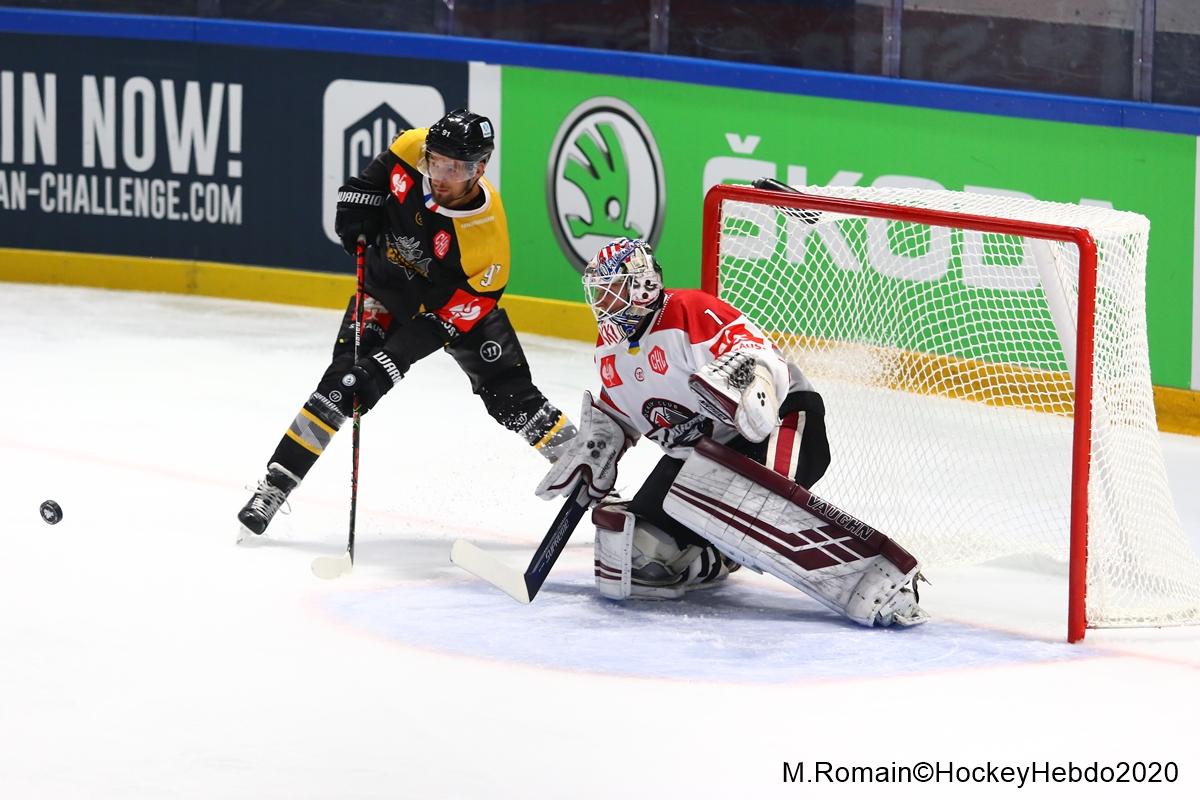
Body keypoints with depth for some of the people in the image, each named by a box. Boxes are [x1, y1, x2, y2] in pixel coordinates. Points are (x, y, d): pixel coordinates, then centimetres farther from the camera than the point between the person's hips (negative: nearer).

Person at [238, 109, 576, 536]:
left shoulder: (487, 236, -36)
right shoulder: (413, 150, -26)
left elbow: (449, 314, -32)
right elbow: (375, 176, 1)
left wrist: (392, 360, -35)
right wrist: (358, 208, -13)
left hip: (459, 299, -2)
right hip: (390, 285, 2)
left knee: (512, 397, -6)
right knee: (341, 386, -11)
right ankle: (272, 489, -7)